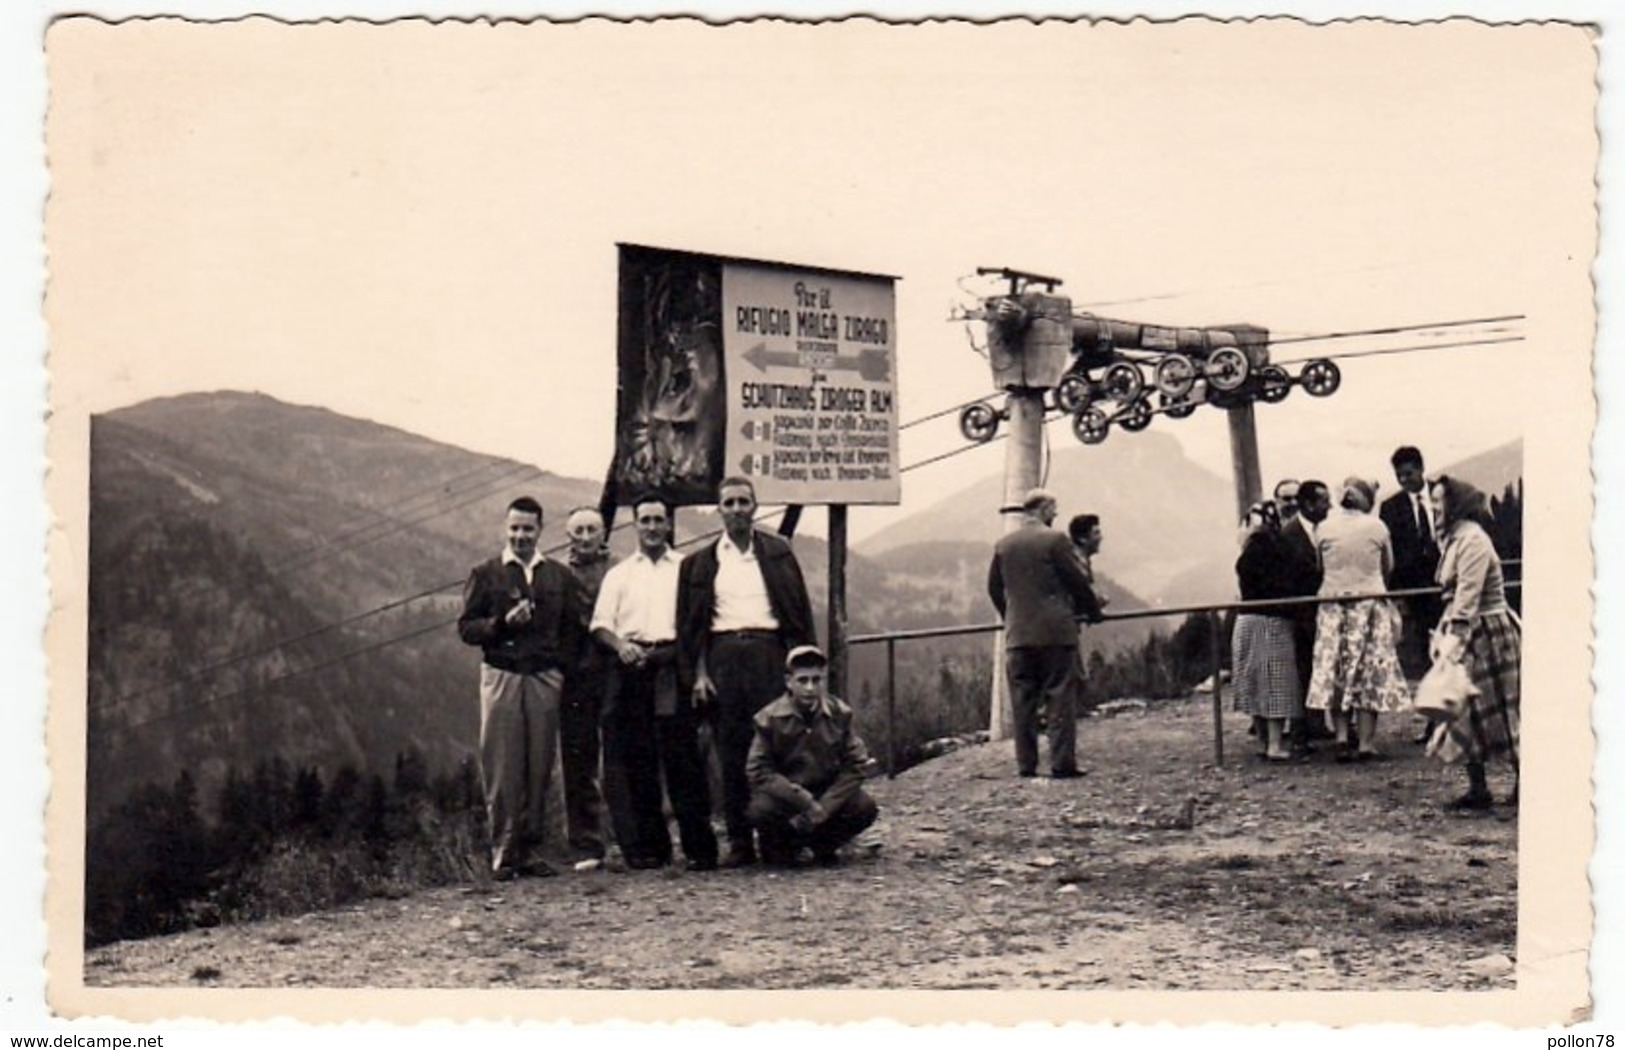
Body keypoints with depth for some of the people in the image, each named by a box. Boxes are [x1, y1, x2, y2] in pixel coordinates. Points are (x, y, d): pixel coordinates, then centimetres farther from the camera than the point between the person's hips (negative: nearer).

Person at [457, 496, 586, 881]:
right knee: (501, 769, -5)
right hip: (501, 676, -2)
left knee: (539, 767, 2)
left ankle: (531, 849, 9)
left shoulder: (560, 576, 13)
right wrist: (503, 623, -12)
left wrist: (562, 667, 0)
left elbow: (573, 629, 13)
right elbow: (466, 627, 3)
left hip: (545, 679, 2)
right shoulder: (485, 574, 8)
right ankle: (503, 852, -1)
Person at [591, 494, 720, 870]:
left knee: (682, 755, -7)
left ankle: (699, 847, -5)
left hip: (673, 666, -2)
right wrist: (620, 644, -11)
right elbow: (601, 624, 10)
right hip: (632, 669, 2)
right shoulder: (619, 574, 19)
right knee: (637, 760, 1)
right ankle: (649, 846, 7)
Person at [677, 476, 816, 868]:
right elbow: (689, 625, 11)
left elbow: (799, 614, 8)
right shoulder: (699, 563, 13)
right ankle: (739, 842, 5)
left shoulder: (778, 553, 12)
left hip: (768, 654, -1)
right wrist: (696, 674, 0)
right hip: (722, 656, 1)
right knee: (731, 752, 1)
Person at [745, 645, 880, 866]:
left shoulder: (839, 713, -6)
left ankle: (822, 844, 7)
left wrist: (824, 807, -18)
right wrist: (805, 802, -24)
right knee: (762, 809, -35)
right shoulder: (769, 719, -13)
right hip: (785, 795, -2)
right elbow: (758, 771, -15)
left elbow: (855, 765, -6)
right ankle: (779, 847, 2)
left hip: (827, 792, 3)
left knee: (865, 807, -24)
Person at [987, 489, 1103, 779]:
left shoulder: (1003, 545, 6)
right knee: (1060, 698, 0)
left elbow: (994, 588, 13)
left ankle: (1026, 765, 5)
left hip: (1018, 634, 4)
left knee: (1022, 701, 6)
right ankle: (1062, 763, -2)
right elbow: (1078, 581, -5)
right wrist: (1093, 610, 11)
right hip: (1056, 631, -4)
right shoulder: (1055, 540, -8)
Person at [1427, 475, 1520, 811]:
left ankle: (1523, 785, 11)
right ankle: (1477, 789, 13)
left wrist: (1452, 641, -30)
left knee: (1499, 713, 0)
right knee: (1467, 712, 9)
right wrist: (1444, 635, 11)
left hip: (1487, 634, -10)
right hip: (1469, 635, 10)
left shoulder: (1472, 539, -18)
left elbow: (1467, 598, -26)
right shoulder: (1454, 538, 13)